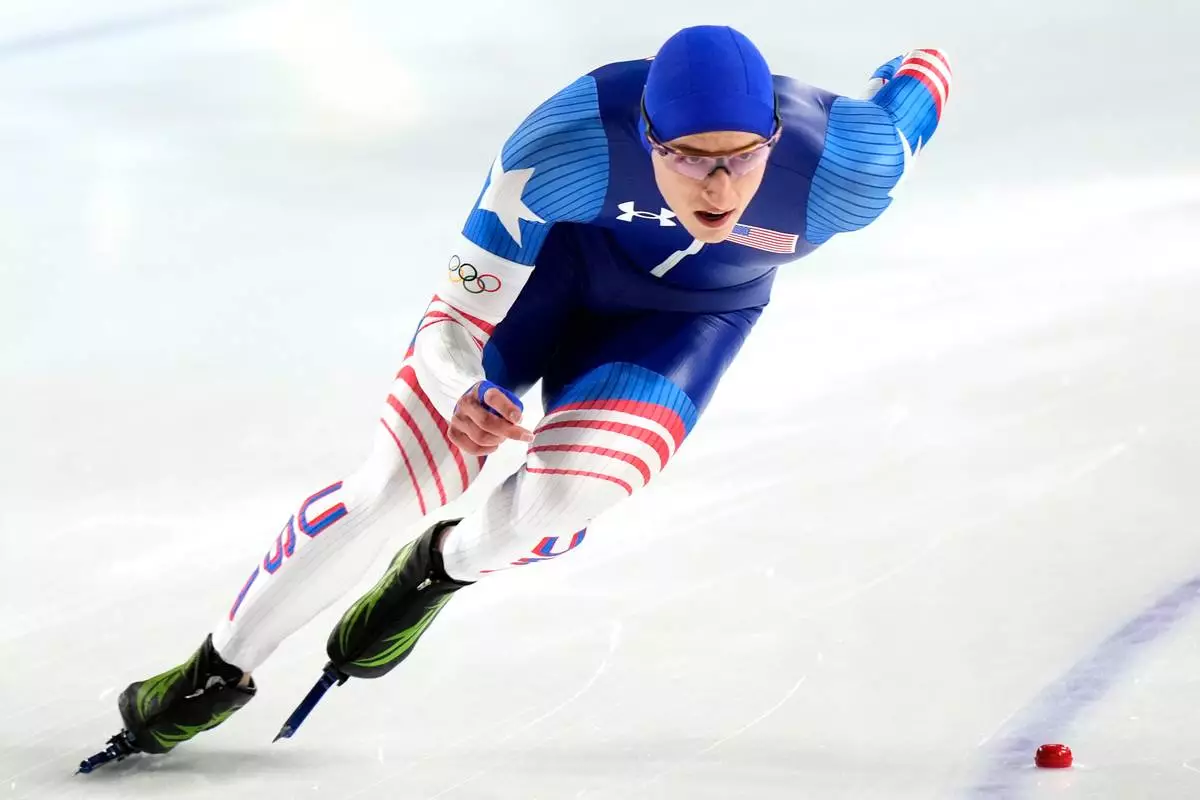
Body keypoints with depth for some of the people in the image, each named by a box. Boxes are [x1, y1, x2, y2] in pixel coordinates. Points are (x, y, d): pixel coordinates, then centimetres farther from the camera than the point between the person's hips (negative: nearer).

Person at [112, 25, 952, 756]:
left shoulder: (846, 170, -37)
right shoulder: (572, 142, -40)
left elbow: (926, 72, -14)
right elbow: (458, 318, -30)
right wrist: (463, 394, -51)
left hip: (695, 312, 1)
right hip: (555, 258, -1)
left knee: (561, 496, -22)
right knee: (393, 483, -7)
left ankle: (442, 568, 15)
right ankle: (220, 671, 14)